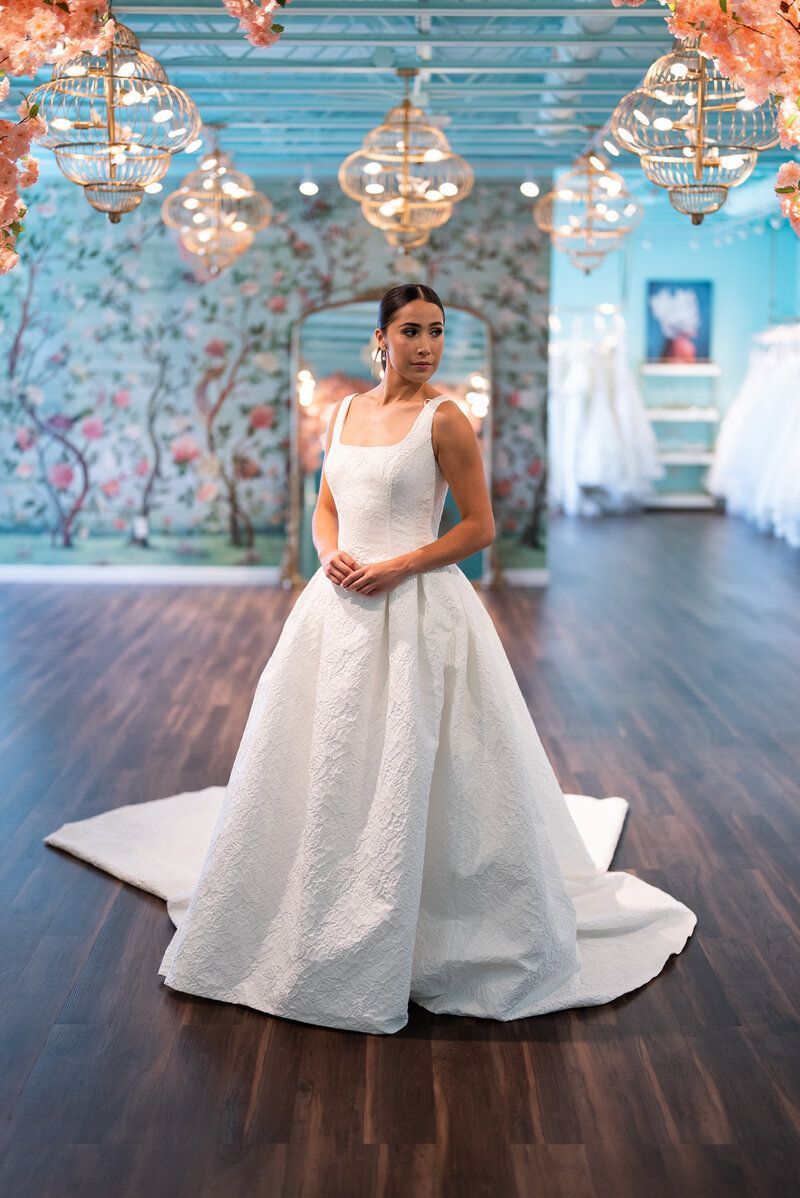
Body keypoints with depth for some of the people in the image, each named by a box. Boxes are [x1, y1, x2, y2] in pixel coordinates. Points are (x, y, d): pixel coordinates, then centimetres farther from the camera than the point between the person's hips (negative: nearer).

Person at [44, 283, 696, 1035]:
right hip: (339, 607, 6)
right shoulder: (345, 412, 10)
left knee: (403, 773, -2)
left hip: (416, 612, -6)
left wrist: (395, 567, -16)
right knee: (319, 768, 13)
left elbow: (480, 526, -7)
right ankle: (317, 927, 32)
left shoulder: (444, 417, -7)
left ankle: (393, 950, 13)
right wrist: (330, 554, -5)